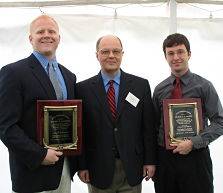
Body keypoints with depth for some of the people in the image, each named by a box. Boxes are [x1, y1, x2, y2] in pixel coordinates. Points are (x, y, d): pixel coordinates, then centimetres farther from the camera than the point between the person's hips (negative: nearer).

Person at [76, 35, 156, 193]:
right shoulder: (83, 89, -1)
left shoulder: (141, 85, 1)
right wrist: (82, 165, -3)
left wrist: (150, 161, 0)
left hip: (132, 168, 1)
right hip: (99, 169, -1)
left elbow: (149, 126, 2)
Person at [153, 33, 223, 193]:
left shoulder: (204, 86, -4)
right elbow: (155, 125, 9)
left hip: (196, 157, -2)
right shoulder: (159, 90, 5)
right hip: (164, 157, 3)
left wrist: (193, 142, -17)